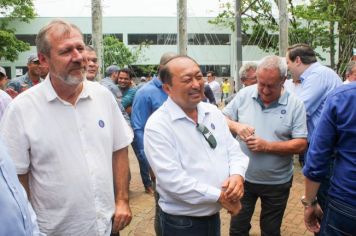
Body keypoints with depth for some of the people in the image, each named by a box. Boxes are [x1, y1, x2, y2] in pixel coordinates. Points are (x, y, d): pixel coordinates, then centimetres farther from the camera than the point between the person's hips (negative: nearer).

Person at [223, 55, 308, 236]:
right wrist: (236, 126, -21)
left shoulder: (295, 104, -10)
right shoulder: (244, 94, -5)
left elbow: (301, 144, -12)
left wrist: (267, 146, -23)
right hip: (243, 177, 1)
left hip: (277, 182, -1)